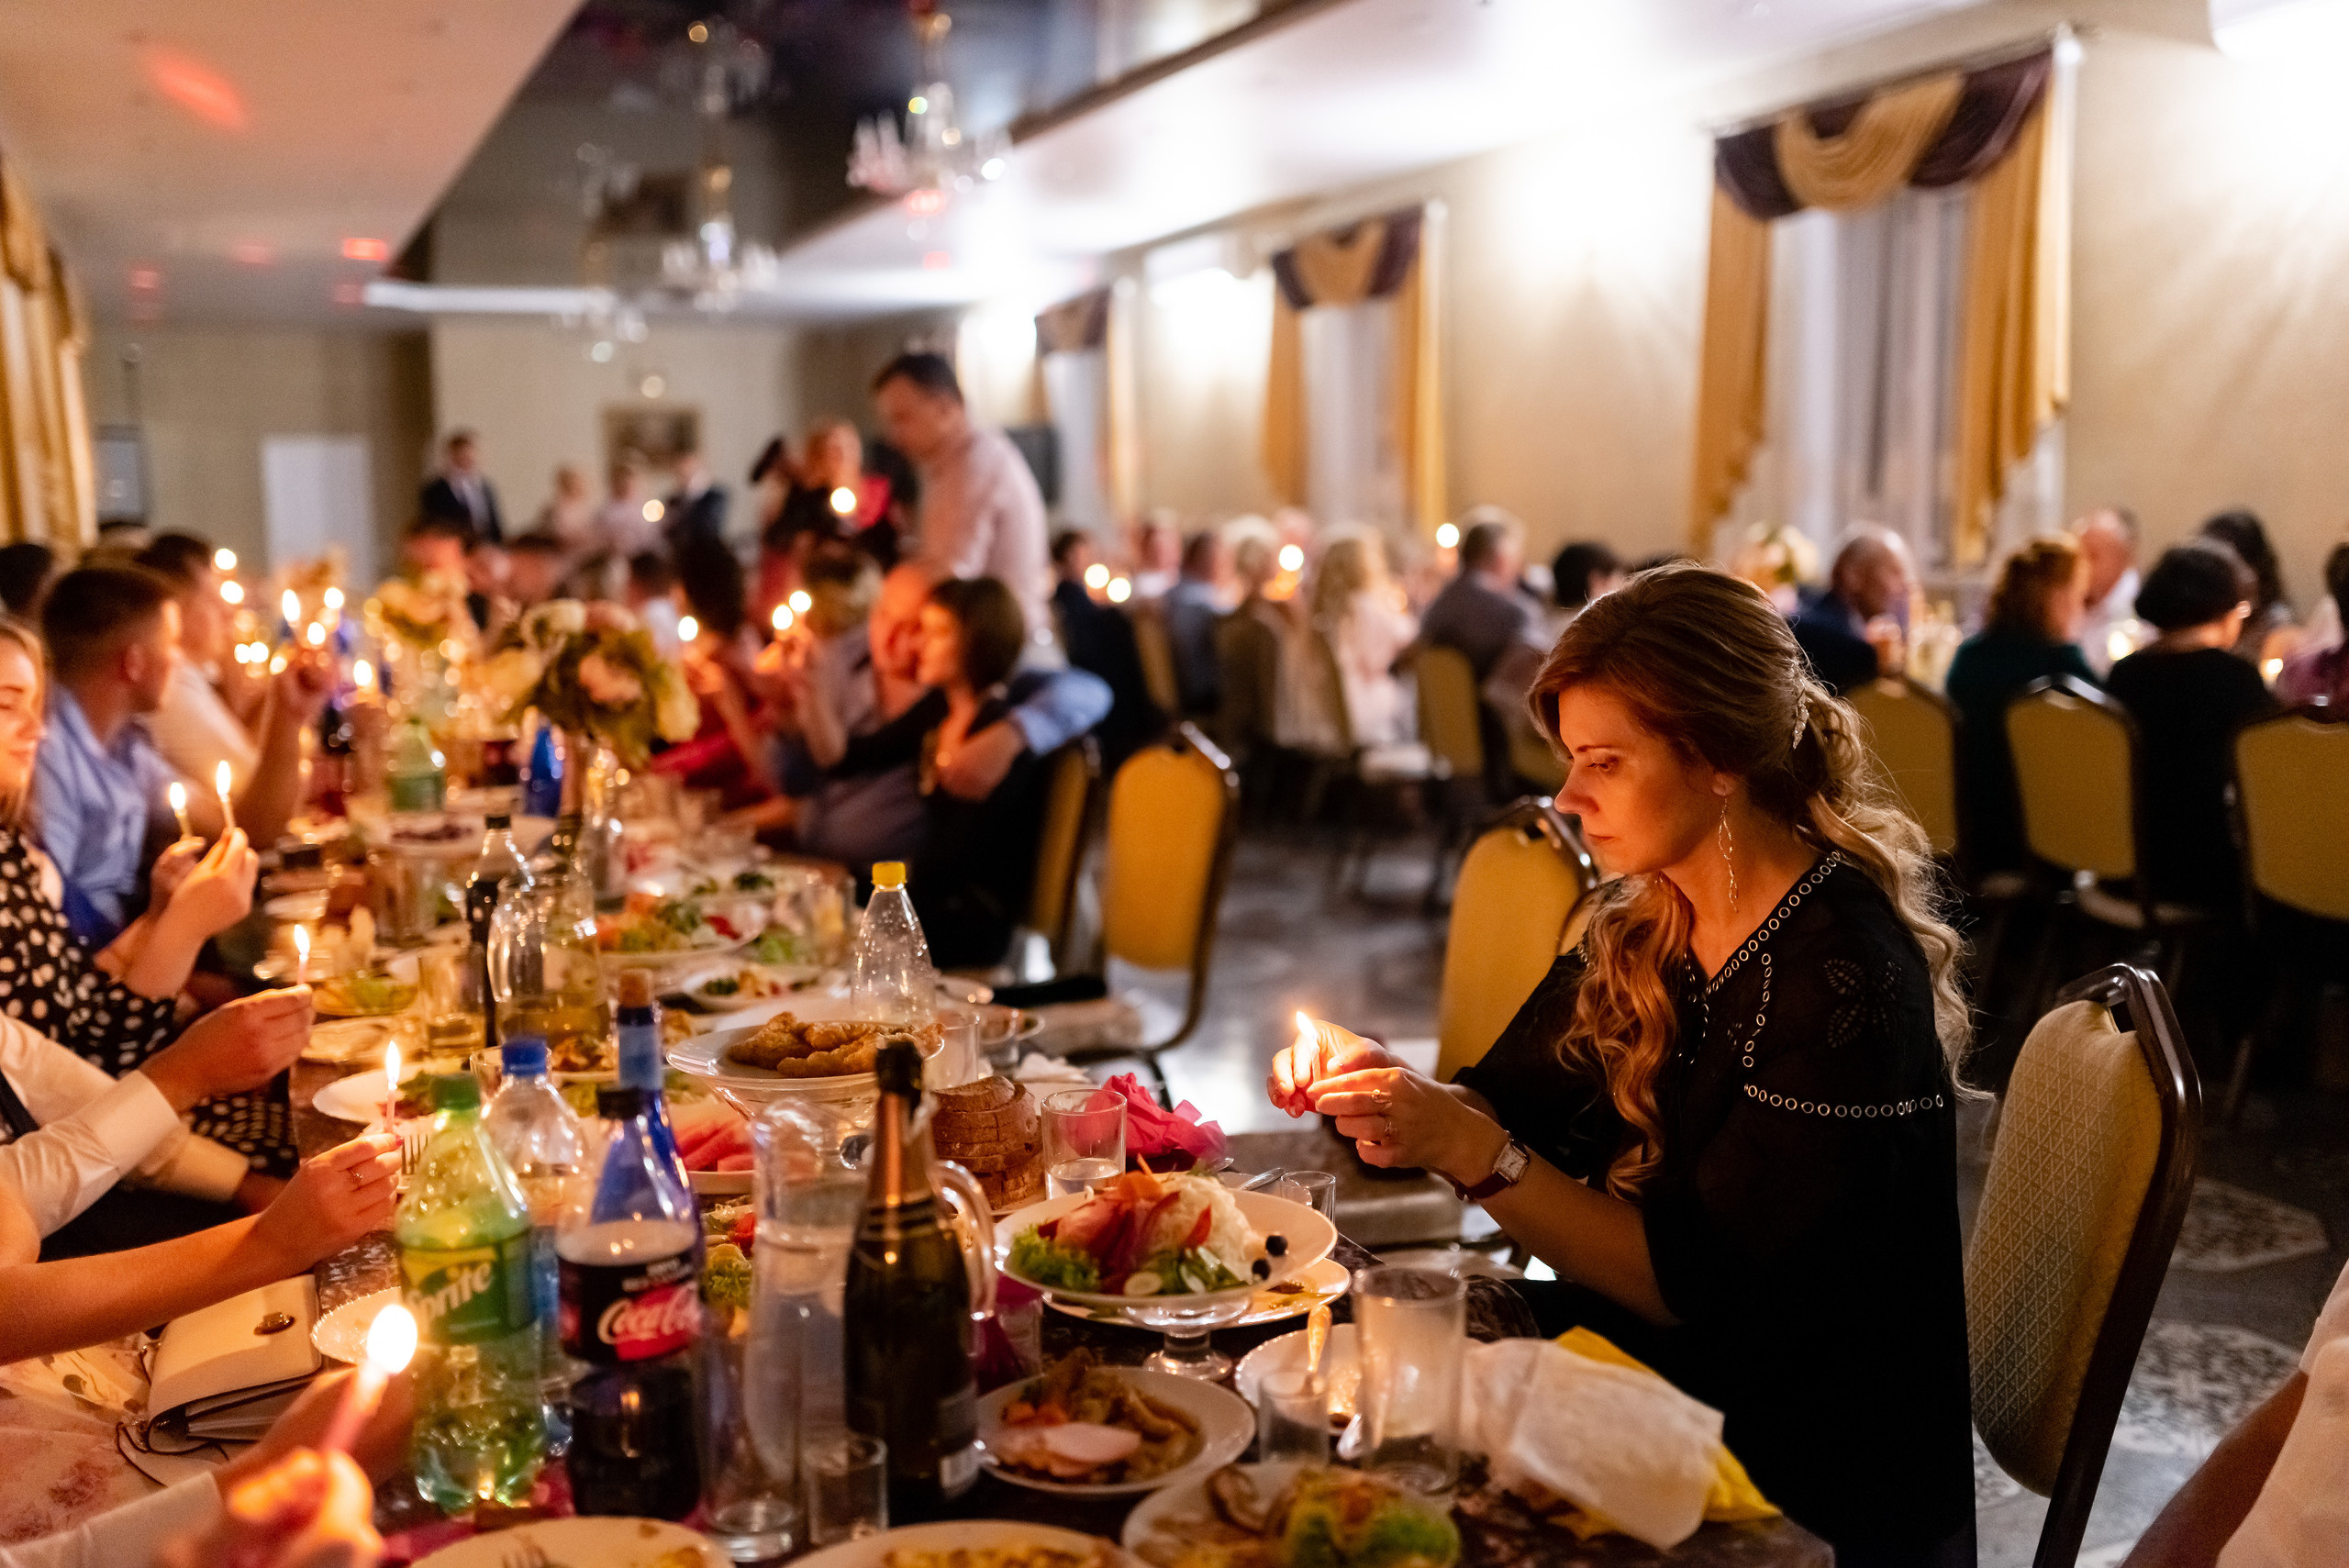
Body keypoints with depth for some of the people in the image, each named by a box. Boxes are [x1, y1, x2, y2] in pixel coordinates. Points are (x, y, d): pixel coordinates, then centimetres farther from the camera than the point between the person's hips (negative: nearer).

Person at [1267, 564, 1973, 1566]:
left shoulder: (1845, 977, -23)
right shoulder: (1646, 921, 0)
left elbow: (1694, 1286, -24)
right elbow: (1508, 1100, 5)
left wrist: (1468, 1148, -30)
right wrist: (1388, 1087, -15)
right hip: (1644, 1367, 6)